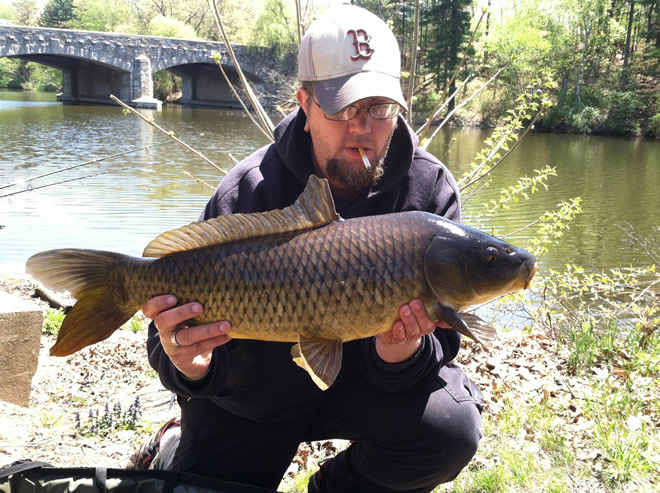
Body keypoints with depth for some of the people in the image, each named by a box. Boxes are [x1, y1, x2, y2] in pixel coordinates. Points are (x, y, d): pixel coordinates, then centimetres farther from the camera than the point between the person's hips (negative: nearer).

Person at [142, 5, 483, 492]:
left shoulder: (430, 189, -15)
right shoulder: (247, 193, -20)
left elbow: (439, 337, -15)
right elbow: (185, 321, -18)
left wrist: (402, 352, -39)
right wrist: (190, 365, -42)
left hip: (361, 378, 1)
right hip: (251, 396, 0)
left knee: (451, 430, -25)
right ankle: (175, 452, 32)